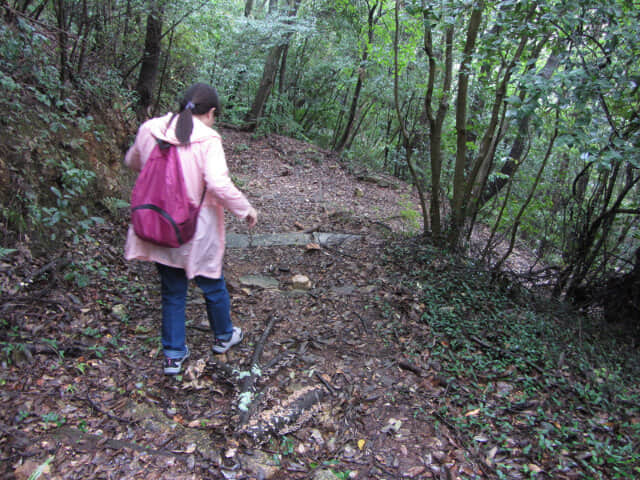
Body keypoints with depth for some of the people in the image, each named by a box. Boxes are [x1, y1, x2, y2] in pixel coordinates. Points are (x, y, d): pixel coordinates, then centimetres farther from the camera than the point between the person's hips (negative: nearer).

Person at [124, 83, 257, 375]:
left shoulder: (149, 131, -1)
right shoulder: (207, 139, -17)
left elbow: (131, 162, 16)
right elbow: (219, 184, -26)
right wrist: (246, 209, -11)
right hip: (197, 233, -4)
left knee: (172, 291, 19)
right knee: (212, 285, 20)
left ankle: (173, 354, 29)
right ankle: (223, 337, 42)